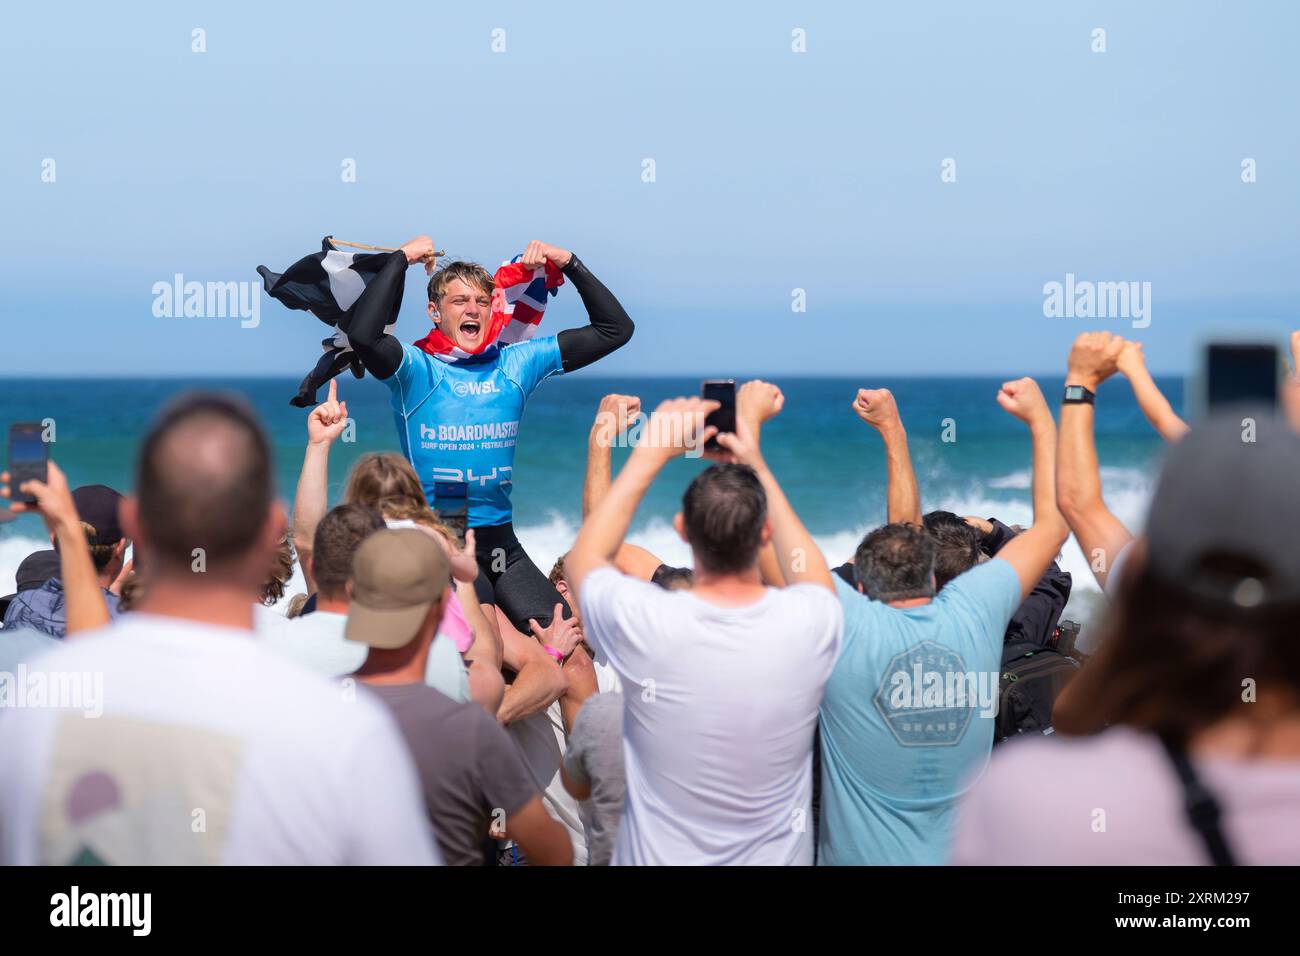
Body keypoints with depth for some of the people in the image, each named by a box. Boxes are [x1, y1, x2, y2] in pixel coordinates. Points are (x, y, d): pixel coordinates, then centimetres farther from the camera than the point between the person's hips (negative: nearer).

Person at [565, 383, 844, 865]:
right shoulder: (811, 621, -20)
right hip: (778, 857, 1)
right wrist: (755, 460, 10)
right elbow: (809, 568, 7)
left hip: (658, 857, -1)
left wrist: (650, 452, 0)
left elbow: (581, 560, 0)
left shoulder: (643, 624, -24)